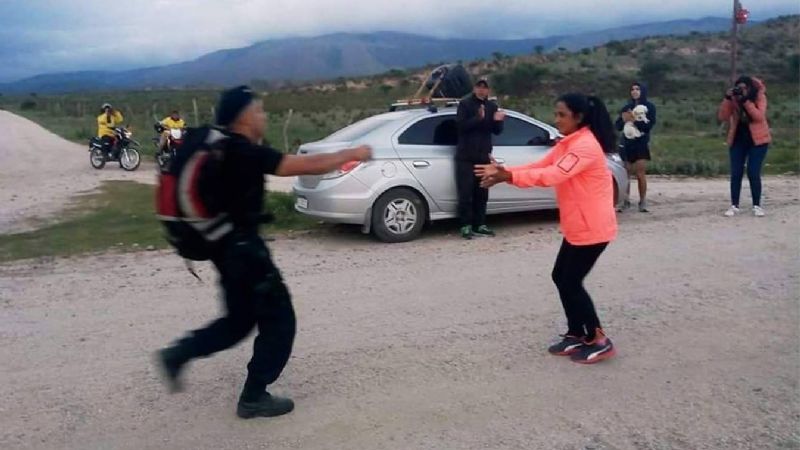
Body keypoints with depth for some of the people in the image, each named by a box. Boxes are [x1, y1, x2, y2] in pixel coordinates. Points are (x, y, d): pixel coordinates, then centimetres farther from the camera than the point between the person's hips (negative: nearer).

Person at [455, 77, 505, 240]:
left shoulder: (492, 106, 12)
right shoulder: (465, 103, -3)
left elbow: (497, 131, 10)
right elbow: (460, 125, -15)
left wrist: (498, 121, -12)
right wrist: (478, 118, -28)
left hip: (483, 156, 5)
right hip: (466, 156, -5)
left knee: (482, 193, 8)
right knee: (466, 192, -6)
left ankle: (480, 225, 15)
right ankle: (466, 226, -2)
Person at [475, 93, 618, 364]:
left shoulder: (585, 146, -20)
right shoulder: (568, 143, 12)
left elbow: (554, 175, -32)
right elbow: (540, 166, 5)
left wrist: (510, 176, -36)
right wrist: (504, 172, -8)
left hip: (593, 228, -10)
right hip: (576, 226, 10)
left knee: (571, 282, -4)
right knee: (561, 278, 11)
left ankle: (599, 341, 10)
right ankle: (576, 334, 23)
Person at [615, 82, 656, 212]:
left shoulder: (649, 107, 2)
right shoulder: (626, 107, 11)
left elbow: (649, 126, -8)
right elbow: (618, 126, 8)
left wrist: (635, 120, -20)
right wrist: (623, 120, -13)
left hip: (641, 144, -2)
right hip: (626, 143, 3)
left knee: (641, 174, -6)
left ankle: (643, 202, 1)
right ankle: (626, 201, 4)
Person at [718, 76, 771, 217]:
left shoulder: (760, 97, -9)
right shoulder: (733, 99, -2)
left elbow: (759, 116, -23)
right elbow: (723, 117, -12)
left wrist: (745, 101, -28)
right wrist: (727, 99, -21)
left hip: (757, 140, -3)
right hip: (738, 139, 3)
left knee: (753, 173, -8)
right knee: (736, 174, 1)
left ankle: (757, 206, 4)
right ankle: (734, 206, 8)